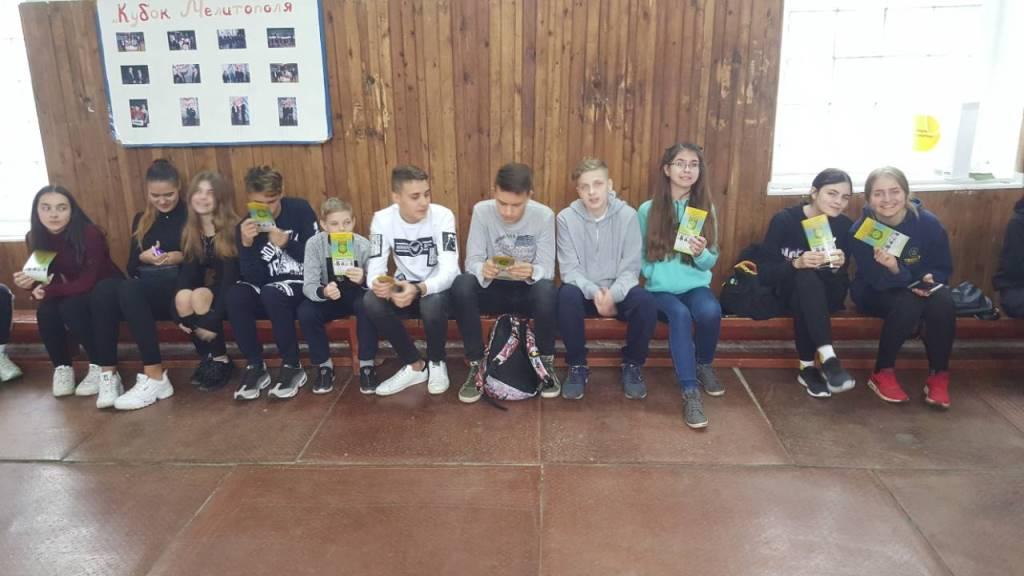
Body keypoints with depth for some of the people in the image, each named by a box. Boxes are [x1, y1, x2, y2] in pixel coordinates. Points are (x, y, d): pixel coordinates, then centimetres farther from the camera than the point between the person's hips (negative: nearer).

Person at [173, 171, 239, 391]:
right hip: (207, 287, 5)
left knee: (200, 296, -31)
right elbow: (188, 269, -2)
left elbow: (231, 276, -22)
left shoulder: (232, 229, -16)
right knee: (183, 297, -26)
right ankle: (206, 357, -8)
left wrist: (212, 319, -29)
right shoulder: (189, 230, 3)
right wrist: (182, 315, -17)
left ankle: (221, 361, -14)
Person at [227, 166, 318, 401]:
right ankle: (255, 367, -12)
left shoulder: (300, 210, -5)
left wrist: (286, 243, -23)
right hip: (268, 291, 3)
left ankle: (292, 367, -17)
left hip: (303, 285, -3)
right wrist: (247, 244, -25)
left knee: (272, 294, -34)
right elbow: (253, 279, -10)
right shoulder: (245, 226, -2)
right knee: (235, 296, -27)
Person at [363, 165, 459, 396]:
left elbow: (449, 271, -30)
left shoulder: (442, 216, -21)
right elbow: (375, 269, -17)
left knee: (432, 304, -37)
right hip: (406, 286, 3)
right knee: (371, 302, -27)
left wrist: (419, 289, -50)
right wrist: (377, 284, -43)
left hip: (439, 287, -3)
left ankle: (437, 363, -4)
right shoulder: (382, 219, -12)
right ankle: (415, 366, -6)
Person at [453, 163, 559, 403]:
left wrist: (531, 272, -39)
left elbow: (547, 270, -15)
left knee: (547, 289, -36)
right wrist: (483, 269, -39)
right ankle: (476, 365, -16)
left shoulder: (544, 215, -14)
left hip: (528, 291, -1)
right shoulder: (481, 211, -12)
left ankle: (546, 363, -11)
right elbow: (471, 262, -14)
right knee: (462, 284, -31)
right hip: (493, 289, 1)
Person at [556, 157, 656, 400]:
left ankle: (632, 365, -4)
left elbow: (630, 269, -10)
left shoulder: (628, 215, -9)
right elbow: (569, 269, -12)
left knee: (645, 300, -30)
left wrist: (613, 294, -30)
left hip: (617, 292, 1)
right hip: (584, 291, 0)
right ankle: (577, 366, -12)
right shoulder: (566, 217, -9)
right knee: (567, 295, -34)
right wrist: (594, 292, -30)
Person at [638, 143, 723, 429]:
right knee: (680, 314, -34)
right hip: (661, 289, -2)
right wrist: (655, 274, -17)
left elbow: (711, 261, 4)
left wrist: (701, 254, -18)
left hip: (695, 285, 2)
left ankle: (703, 364, 1)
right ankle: (690, 392, -27)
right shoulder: (648, 209, -2)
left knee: (711, 311, -31)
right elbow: (639, 256, 0)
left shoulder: (706, 208, 4)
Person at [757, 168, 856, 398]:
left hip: (824, 296, 2)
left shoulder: (845, 225, -6)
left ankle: (808, 367, -28)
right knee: (806, 277, -37)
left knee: (802, 302, -35)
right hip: (785, 290, -2)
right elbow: (764, 271, -18)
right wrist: (797, 263, -35)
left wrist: (839, 266, -27)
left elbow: (843, 279, -4)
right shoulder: (784, 220, -14)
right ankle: (828, 358, -44)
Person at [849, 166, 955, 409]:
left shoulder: (928, 223, -15)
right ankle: (883, 373, -16)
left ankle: (939, 375, -14)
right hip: (876, 293, -2)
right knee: (908, 303, -34)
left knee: (943, 301, -31)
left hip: (921, 288, 3)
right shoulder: (860, 230, -19)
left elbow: (944, 267, -2)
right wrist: (893, 270, -40)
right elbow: (876, 281, -19)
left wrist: (930, 279, -24)